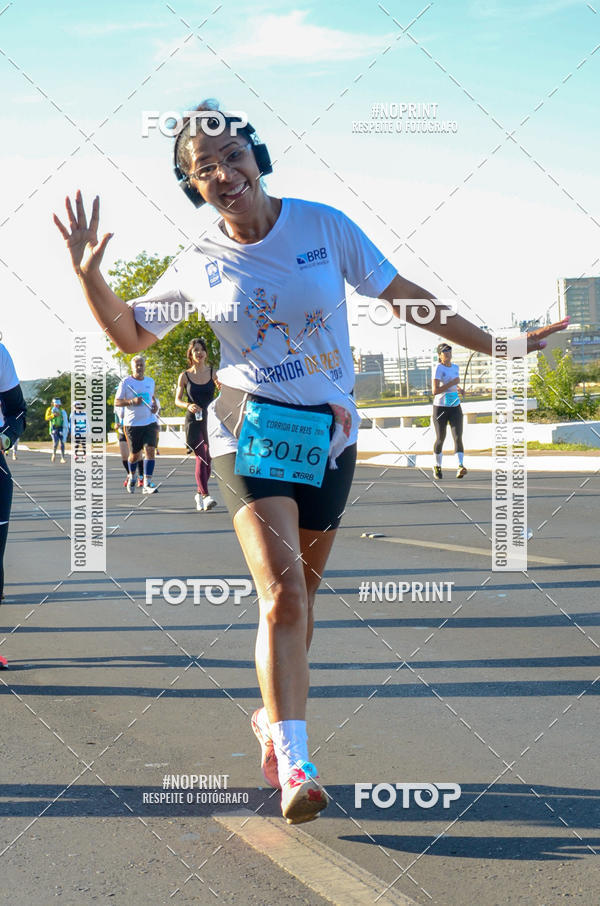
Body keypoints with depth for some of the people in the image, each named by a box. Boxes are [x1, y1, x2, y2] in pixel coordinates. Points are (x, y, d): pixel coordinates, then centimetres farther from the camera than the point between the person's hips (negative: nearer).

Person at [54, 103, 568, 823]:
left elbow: (404, 297, 5)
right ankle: (294, 769, -21)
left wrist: (493, 344, 6)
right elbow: (130, 336, 12)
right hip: (249, 433, -2)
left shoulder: (323, 225, -2)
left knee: (299, 595, 11)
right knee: (282, 592, -19)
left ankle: (273, 719, 35)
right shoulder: (198, 265, 0)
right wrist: (88, 272, -4)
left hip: (328, 436, 2)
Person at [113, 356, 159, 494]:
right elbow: (117, 402, -4)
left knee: (150, 451, -13)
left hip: (150, 422, 2)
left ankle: (147, 484, -14)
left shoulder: (150, 381, 9)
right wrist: (132, 401, -20)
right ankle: (132, 476, 37)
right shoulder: (125, 382, -3)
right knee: (134, 455, 7)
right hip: (133, 423, -2)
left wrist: (155, 405, 4)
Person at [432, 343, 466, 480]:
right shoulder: (438, 368, -11)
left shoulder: (455, 367, 10)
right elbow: (435, 391, -20)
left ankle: (460, 468, -24)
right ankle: (437, 466, 28)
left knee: (458, 437, -13)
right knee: (440, 439, 6)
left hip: (455, 407, 4)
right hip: (440, 407, -4)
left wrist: (460, 389, 8)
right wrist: (452, 383, -20)